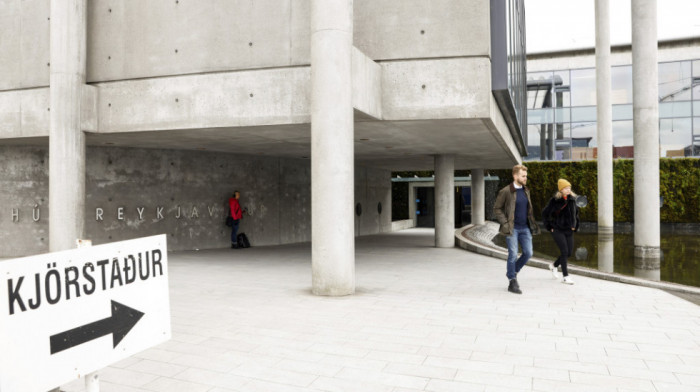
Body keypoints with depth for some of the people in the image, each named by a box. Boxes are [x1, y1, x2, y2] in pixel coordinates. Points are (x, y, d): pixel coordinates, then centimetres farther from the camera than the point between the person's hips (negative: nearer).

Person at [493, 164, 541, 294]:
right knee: (513, 255, -5)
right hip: (512, 229, -6)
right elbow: (496, 209, -6)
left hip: (525, 228, 6)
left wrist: (532, 223, 11)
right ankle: (512, 282, 7)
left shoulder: (526, 191, 11)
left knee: (528, 253, 3)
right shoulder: (505, 192, -9)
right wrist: (505, 223, -13)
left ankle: (513, 272, 25)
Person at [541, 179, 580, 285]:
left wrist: (575, 226, 13)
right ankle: (566, 277, -2)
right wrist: (549, 227, -3)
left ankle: (554, 265, 33)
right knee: (564, 251, -11)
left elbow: (576, 213, 21)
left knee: (569, 252, 6)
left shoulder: (573, 199, 4)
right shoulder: (555, 200, -10)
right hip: (558, 230, -5)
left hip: (569, 230, 5)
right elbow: (545, 214, -2)